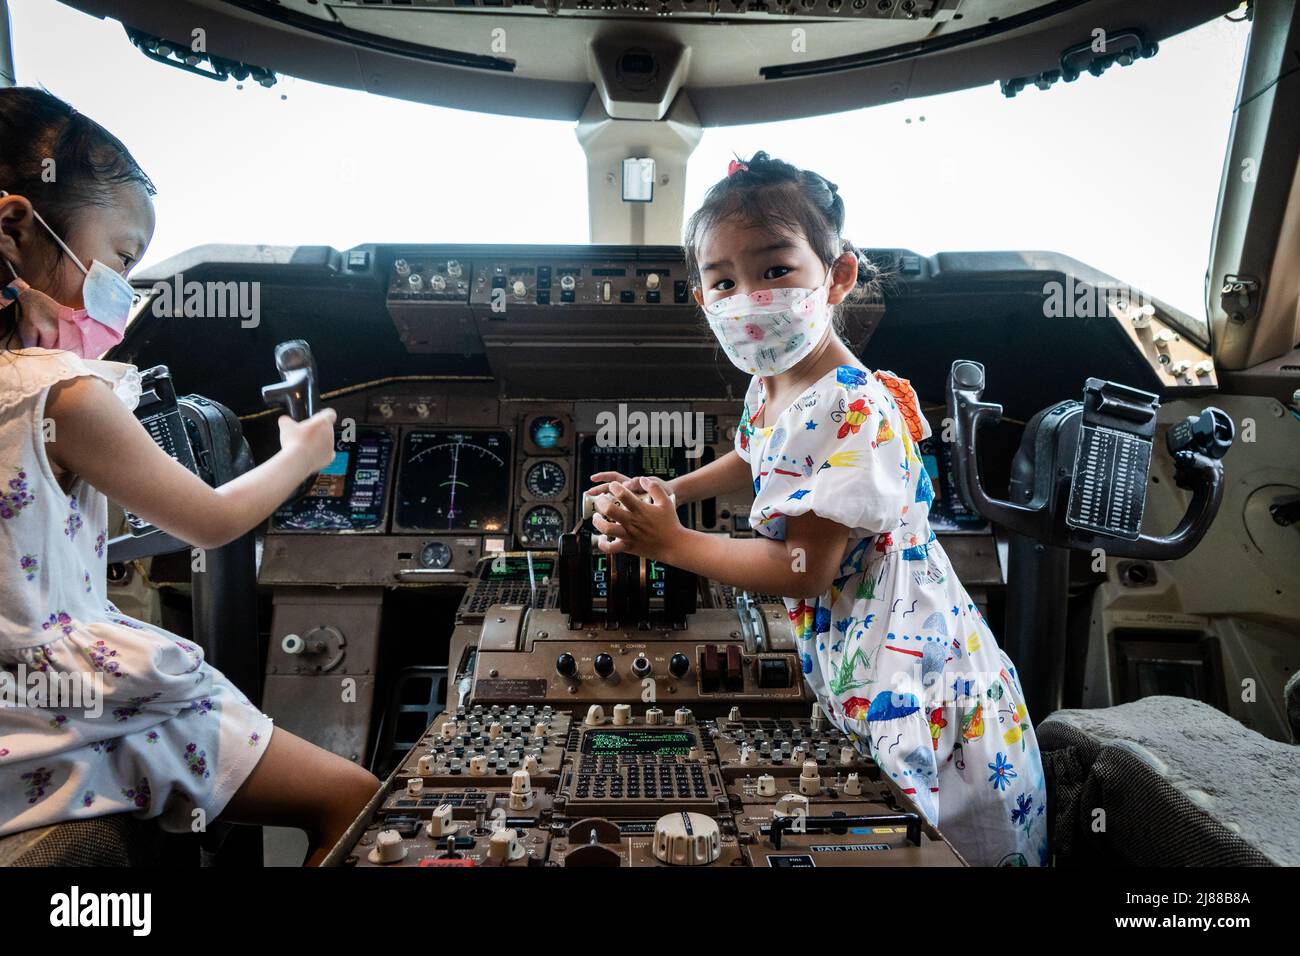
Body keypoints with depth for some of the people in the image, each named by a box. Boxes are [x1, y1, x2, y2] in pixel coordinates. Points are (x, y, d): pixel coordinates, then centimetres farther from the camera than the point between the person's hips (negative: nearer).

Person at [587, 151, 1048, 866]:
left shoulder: (856, 413, -30)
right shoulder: (768, 385, -1)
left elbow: (803, 568, -27)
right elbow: (753, 459, 23)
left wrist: (670, 543, -20)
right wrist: (668, 491, 11)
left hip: (904, 672, -8)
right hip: (835, 649, 8)